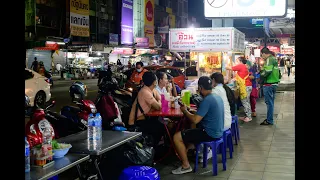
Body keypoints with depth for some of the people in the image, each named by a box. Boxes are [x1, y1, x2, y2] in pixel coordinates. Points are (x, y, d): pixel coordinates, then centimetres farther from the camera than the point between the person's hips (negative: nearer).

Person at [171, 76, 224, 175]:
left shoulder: (207, 100, -22)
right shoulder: (217, 97, 6)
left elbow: (195, 120, -23)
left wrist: (185, 111, -7)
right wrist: (196, 111, 11)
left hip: (210, 134, -10)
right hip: (218, 132, 10)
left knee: (177, 137, -7)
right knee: (189, 129, 30)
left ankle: (186, 166, -1)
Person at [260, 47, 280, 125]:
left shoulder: (269, 60, -16)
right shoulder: (274, 59, 15)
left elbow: (267, 71, -26)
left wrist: (261, 72, -7)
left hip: (269, 84, -10)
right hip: (274, 83, 10)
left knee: (269, 102, -3)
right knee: (271, 102, 17)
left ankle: (269, 121, 2)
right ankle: (270, 118, 26)